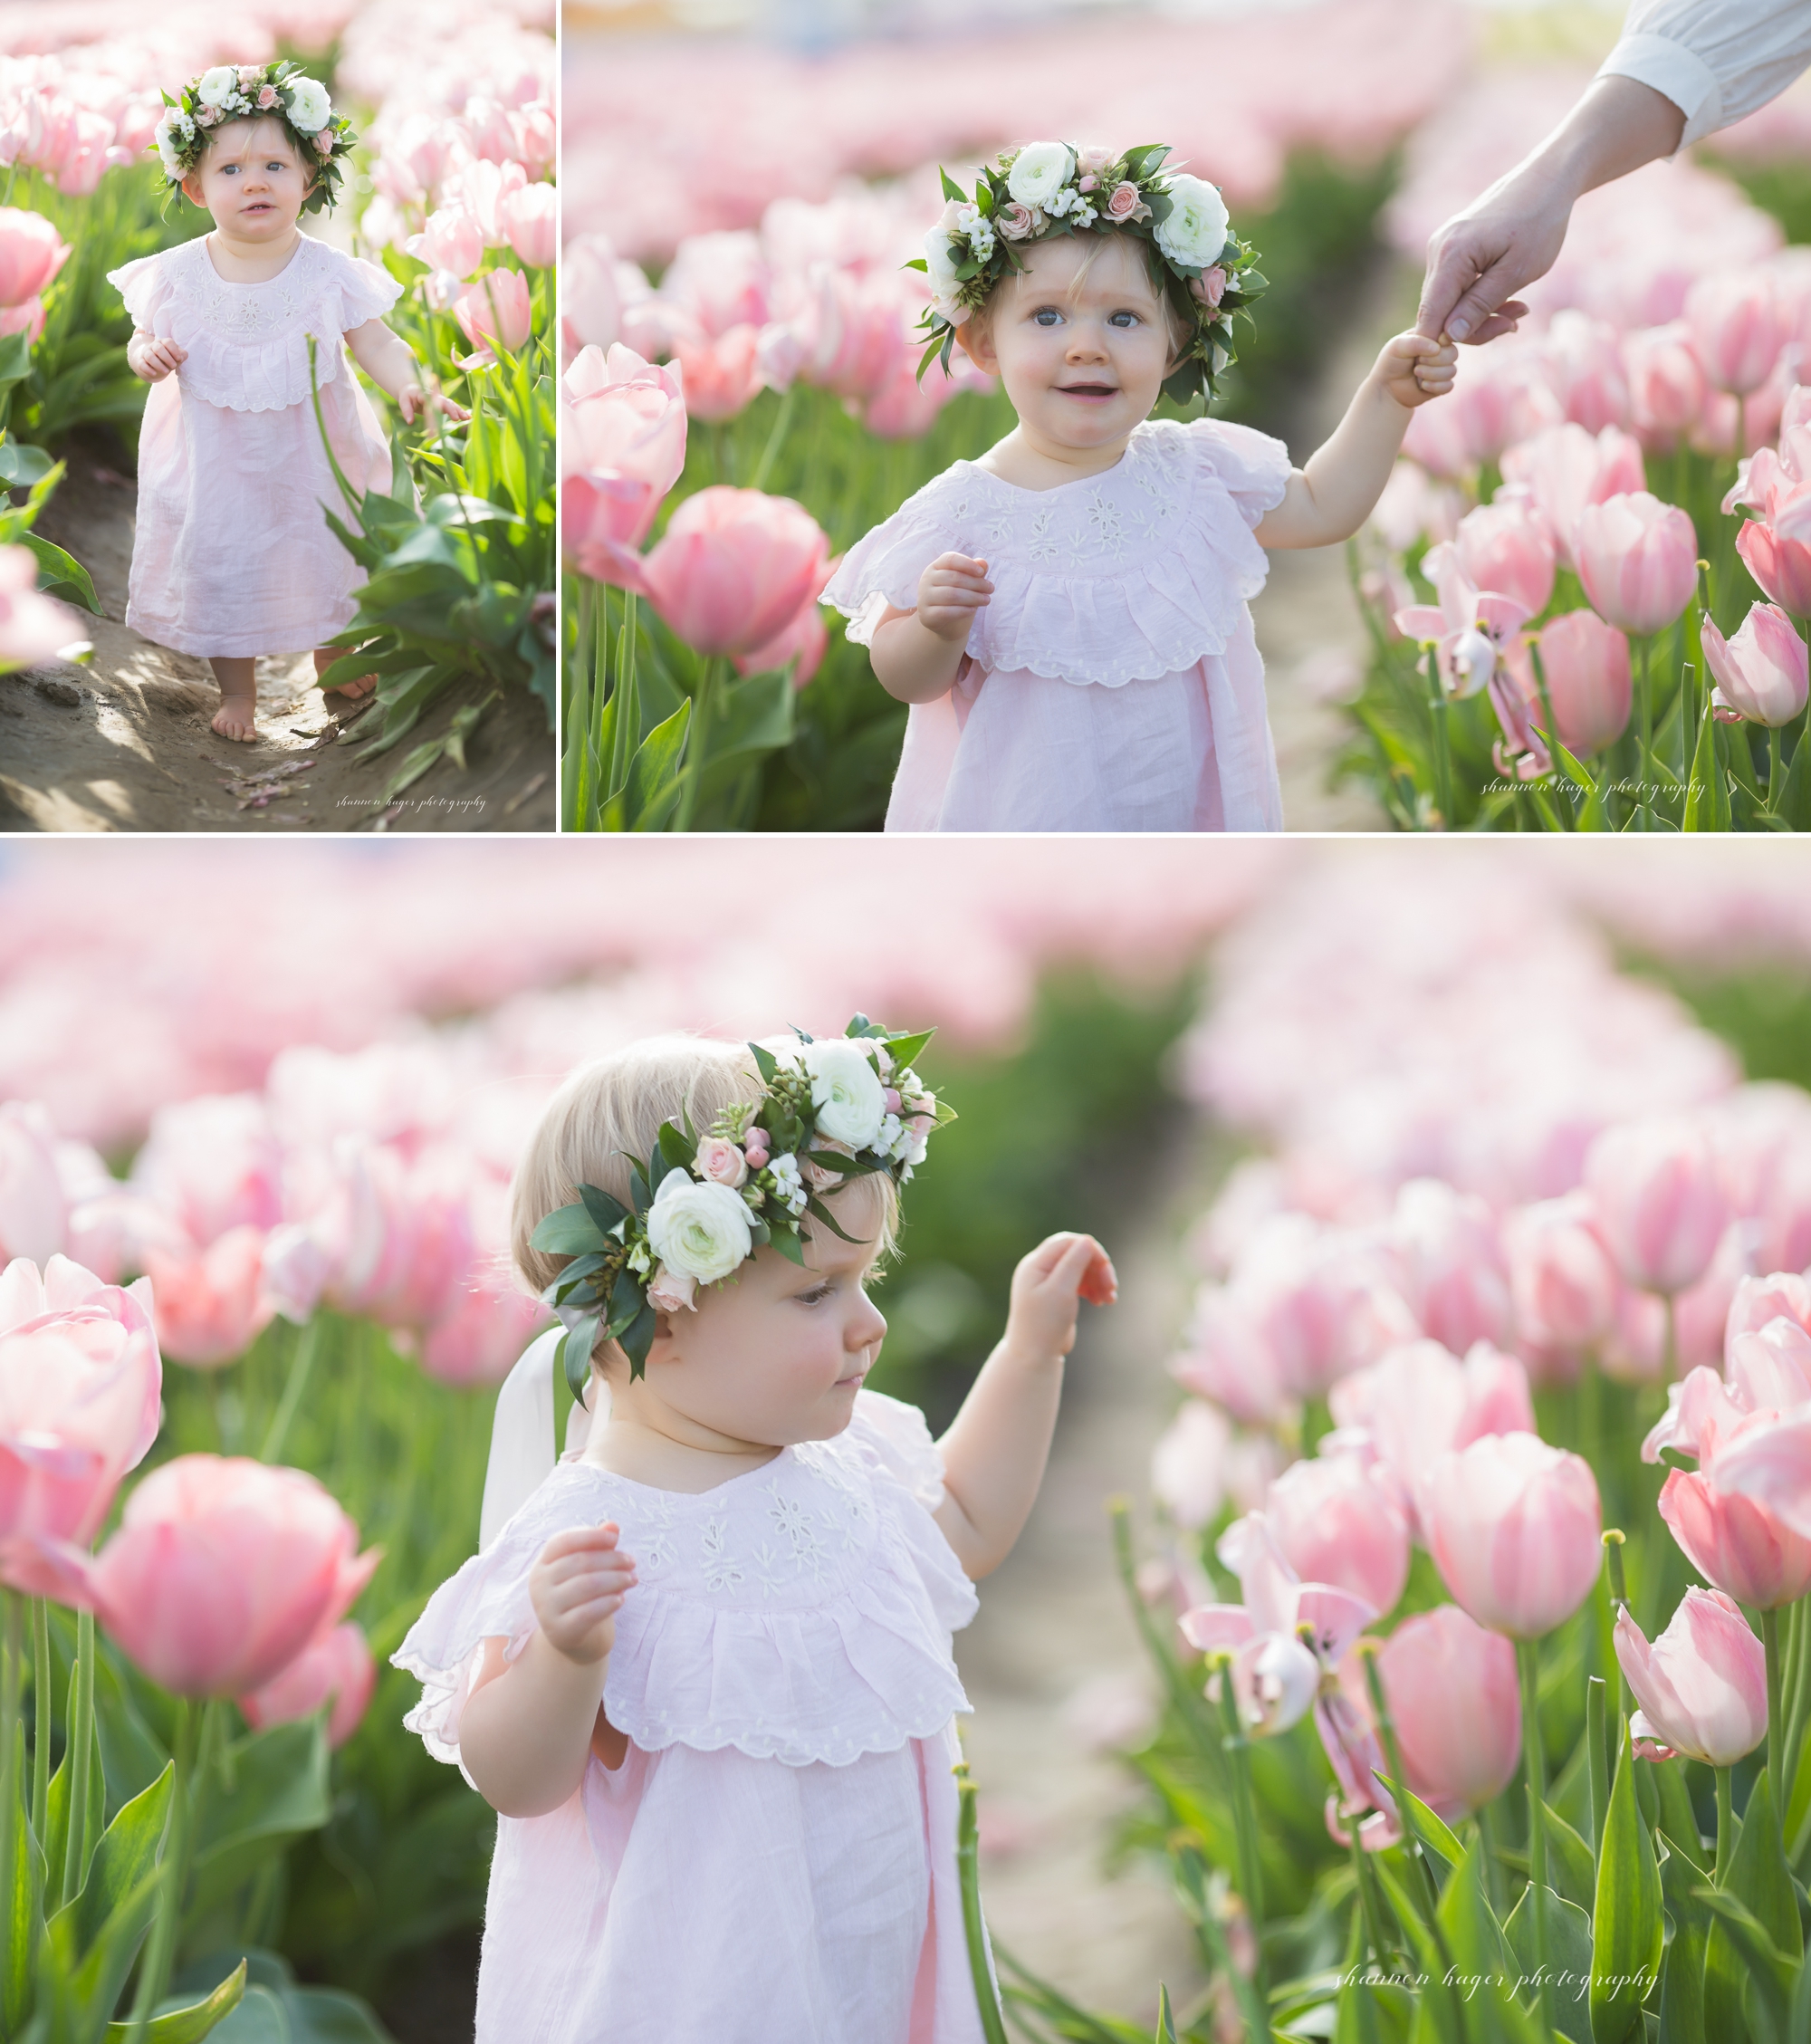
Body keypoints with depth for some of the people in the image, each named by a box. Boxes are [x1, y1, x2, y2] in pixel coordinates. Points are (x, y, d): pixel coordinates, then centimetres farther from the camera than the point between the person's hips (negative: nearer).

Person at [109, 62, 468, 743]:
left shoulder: (328, 273, -15)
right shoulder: (178, 274, -12)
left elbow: (375, 342, -15)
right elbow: (145, 337, 2)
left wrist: (409, 386, -34)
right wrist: (147, 355, -22)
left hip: (310, 457, 0)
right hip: (215, 462, 0)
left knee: (325, 553, 18)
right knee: (221, 560, 11)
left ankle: (332, 658, 47)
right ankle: (237, 688, 33)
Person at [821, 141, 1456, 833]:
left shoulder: (1192, 471, -3)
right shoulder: (966, 510, -15)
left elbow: (1321, 508, 12)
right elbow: (906, 677, -10)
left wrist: (1386, 394, 3)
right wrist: (937, 629, -32)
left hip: (1190, 798, 3)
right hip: (1021, 813, -3)